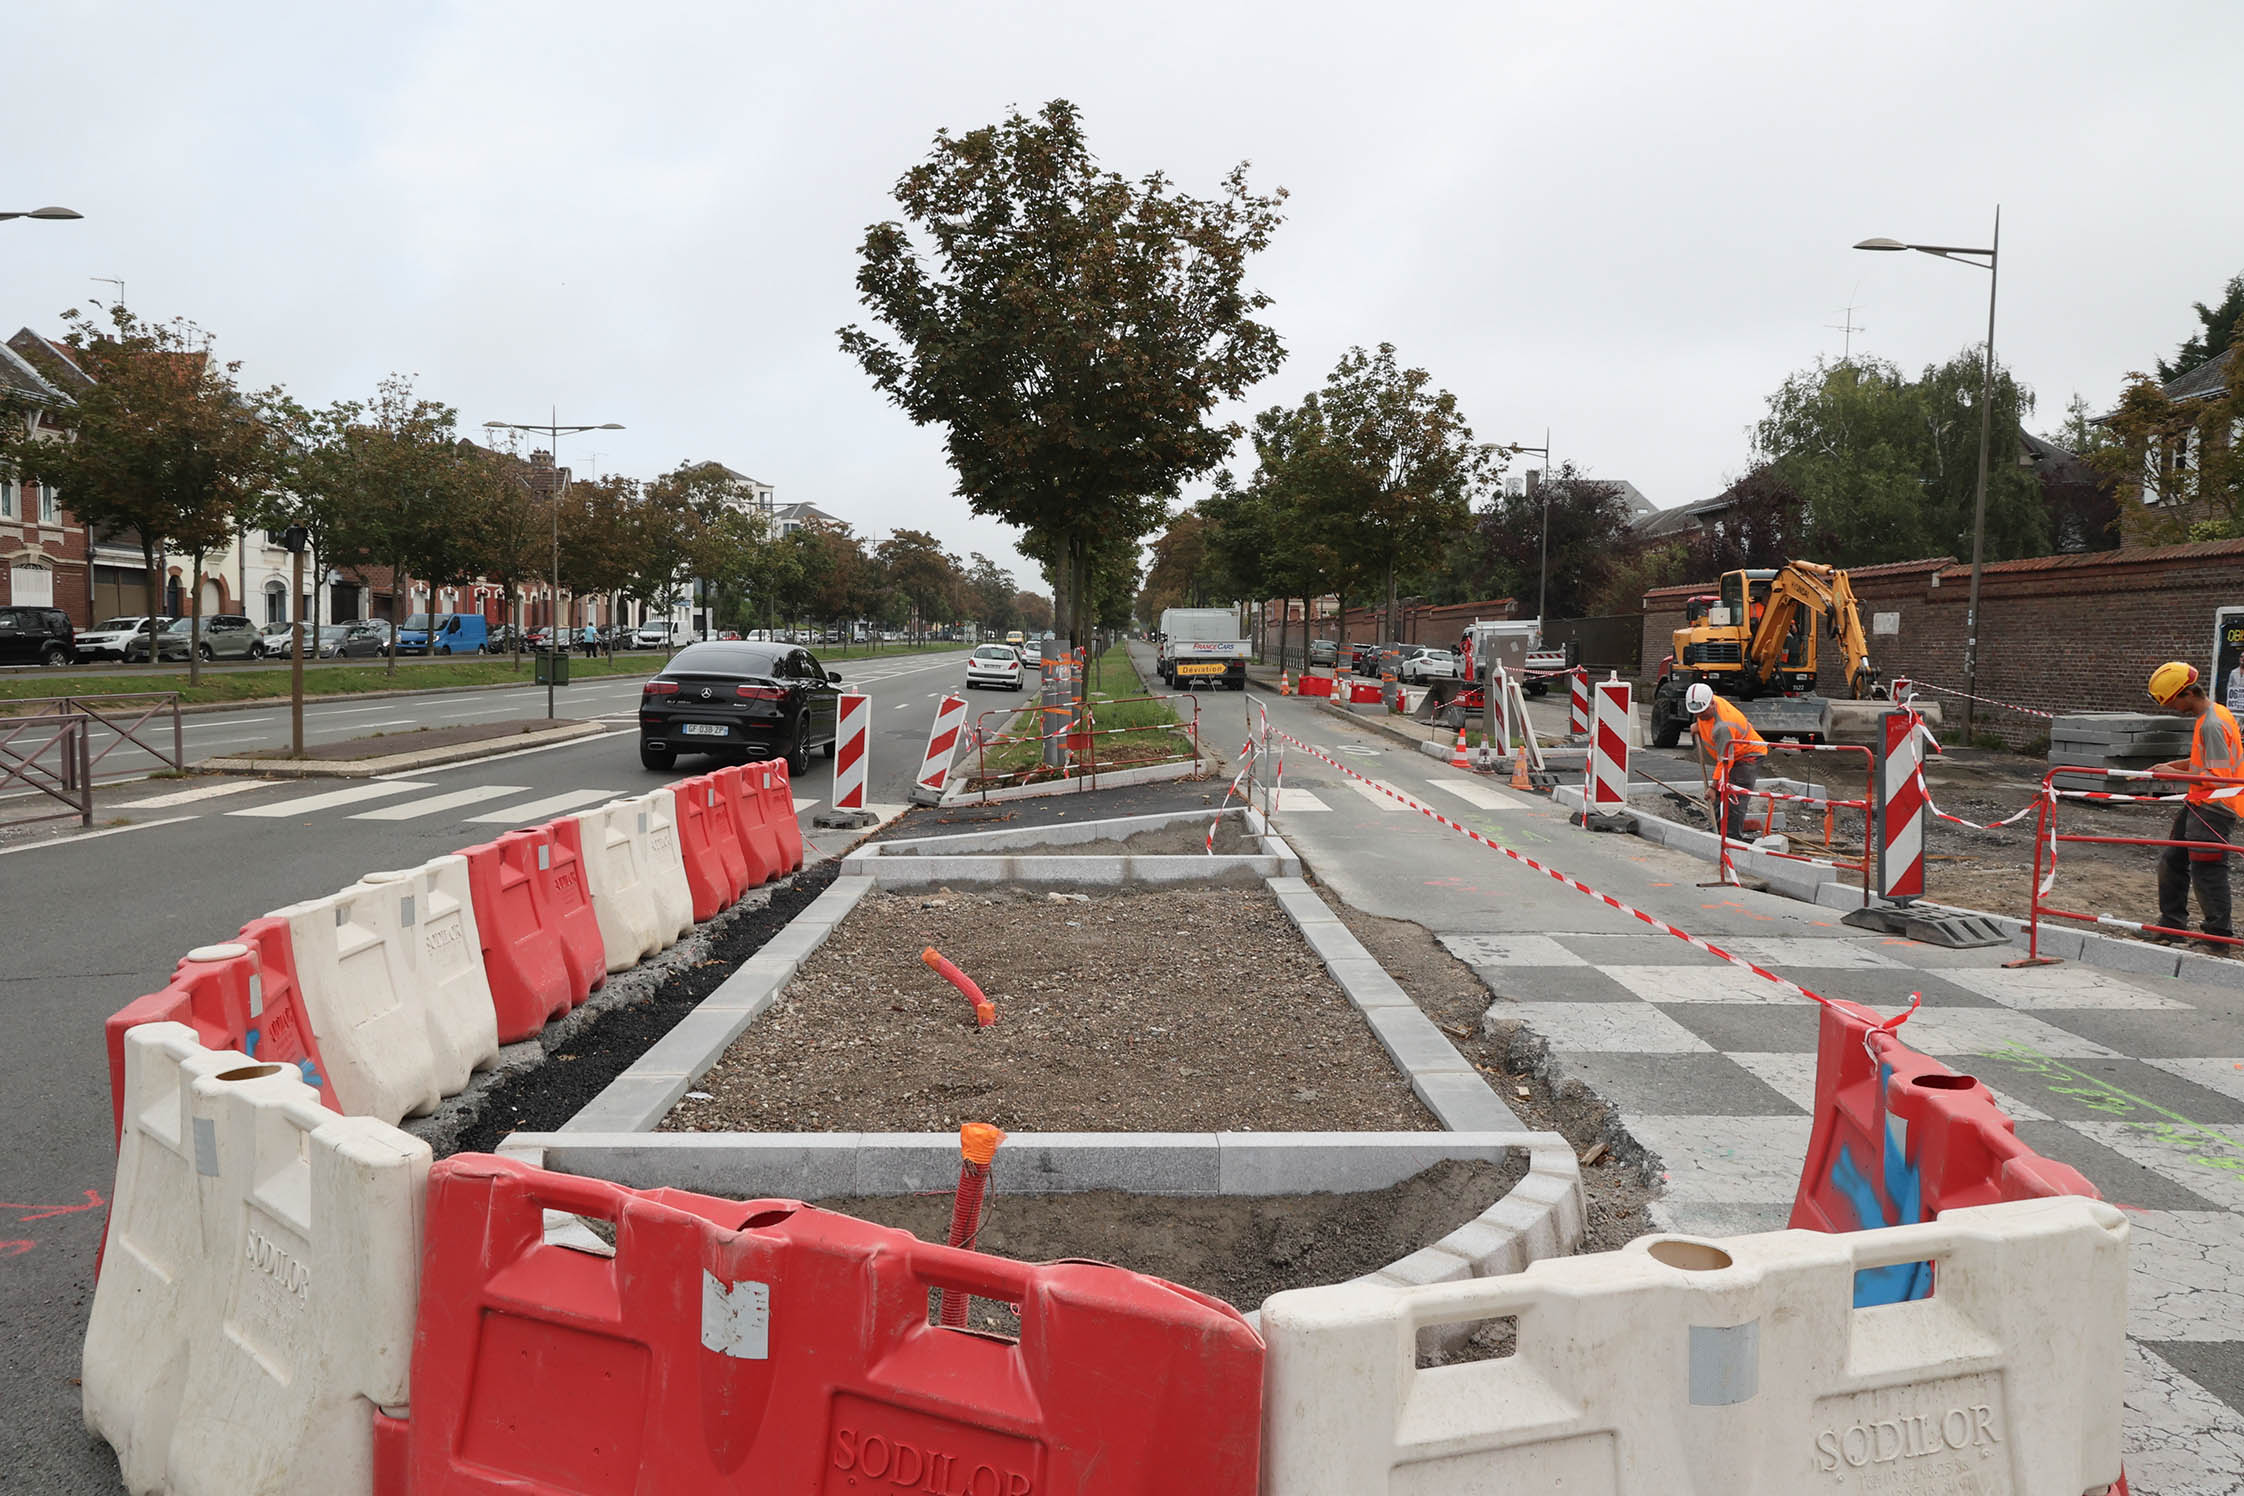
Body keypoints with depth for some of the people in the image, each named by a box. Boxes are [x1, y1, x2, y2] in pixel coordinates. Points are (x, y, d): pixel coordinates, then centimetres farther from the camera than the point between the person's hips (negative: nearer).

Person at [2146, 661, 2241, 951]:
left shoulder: (2213, 725, -22)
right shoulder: (2210, 715, 9)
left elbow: (2218, 777, -23)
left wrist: (2176, 774, -17)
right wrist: (2172, 766, 11)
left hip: (2214, 807, -10)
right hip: (2198, 804, 10)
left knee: (2206, 872, -2)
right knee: (2171, 860, 15)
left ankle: (2219, 937, 11)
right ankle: (2171, 927, 25)